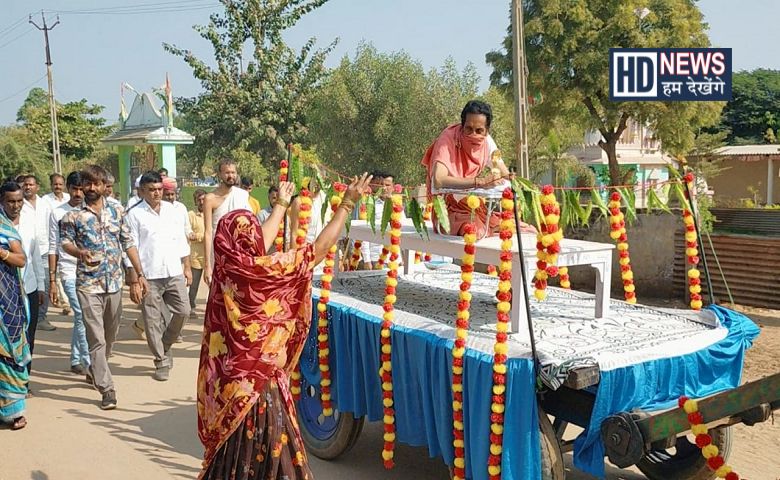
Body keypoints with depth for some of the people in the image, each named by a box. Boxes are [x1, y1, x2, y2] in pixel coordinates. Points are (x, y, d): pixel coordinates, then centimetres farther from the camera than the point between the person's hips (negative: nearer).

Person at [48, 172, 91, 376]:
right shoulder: (58, 213, 2)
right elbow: (53, 250, 4)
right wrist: (52, 282, 1)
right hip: (70, 273, -2)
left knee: (80, 319, 11)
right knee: (83, 317, -11)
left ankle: (76, 361, 24)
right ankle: (90, 366, -6)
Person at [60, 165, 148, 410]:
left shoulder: (116, 211, 6)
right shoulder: (73, 215, -1)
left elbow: (129, 244, 8)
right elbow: (65, 242, 0)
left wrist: (140, 275, 5)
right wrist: (79, 252, -22)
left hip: (115, 282, 4)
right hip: (88, 284, -3)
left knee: (110, 336, 17)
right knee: (96, 339, -6)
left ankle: (96, 371, 40)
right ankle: (107, 389, -3)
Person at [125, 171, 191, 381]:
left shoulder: (172, 210, 10)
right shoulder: (134, 215, -3)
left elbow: (181, 240, 15)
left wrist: (187, 267, 11)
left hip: (174, 273, 4)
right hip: (149, 276, -3)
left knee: (183, 311, 2)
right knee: (153, 320, 2)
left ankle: (165, 345, 26)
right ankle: (161, 361, 16)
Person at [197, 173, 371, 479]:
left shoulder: (229, 267, -3)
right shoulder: (262, 271, -20)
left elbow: (259, 245, 17)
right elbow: (319, 248, -15)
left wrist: (281, 205, 29)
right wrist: (347, 204, -7)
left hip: (231, 380, 7)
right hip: (256, 382, -7)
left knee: (232, 452, 18)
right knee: (262, 452, 6)